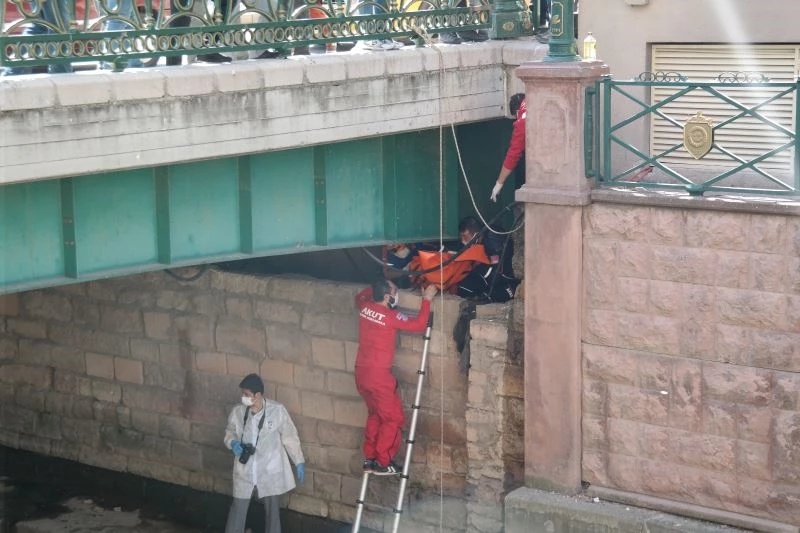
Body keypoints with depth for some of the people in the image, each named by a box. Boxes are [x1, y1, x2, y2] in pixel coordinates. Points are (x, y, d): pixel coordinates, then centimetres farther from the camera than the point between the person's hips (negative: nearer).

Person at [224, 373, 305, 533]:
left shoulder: (277, 411, -15)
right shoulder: (237, 412, -10)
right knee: (238, 507, 8)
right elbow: (230, 432, 9)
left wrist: (299, 462, 0)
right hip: (245, 470, 1)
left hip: (270, 470, -1)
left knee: (272, 509, 12)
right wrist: (233, 443, -14)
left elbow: (290, 437, -3)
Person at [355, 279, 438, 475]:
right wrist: (426, 300, -6)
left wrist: (377, 286, 25)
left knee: (375, 414, 22)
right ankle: (383, 463, 6)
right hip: (378, 374, -8)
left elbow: (359, 296, 29)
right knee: (393, 418, 4)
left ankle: (370, 458, 25)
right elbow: (419, 325, -14)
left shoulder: (365, 307, 4)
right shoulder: (391, 316, -17)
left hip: (361, 372, 8)